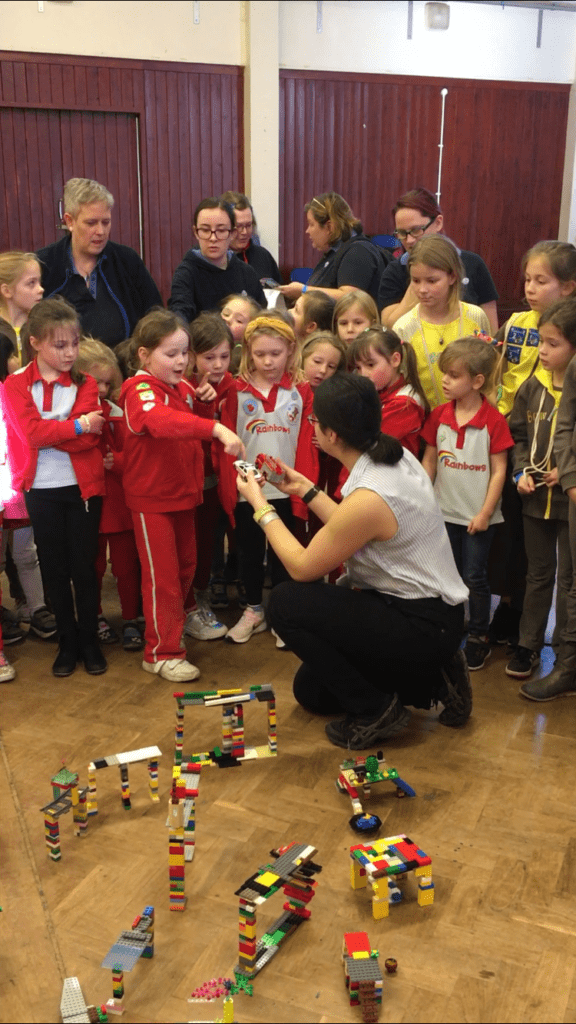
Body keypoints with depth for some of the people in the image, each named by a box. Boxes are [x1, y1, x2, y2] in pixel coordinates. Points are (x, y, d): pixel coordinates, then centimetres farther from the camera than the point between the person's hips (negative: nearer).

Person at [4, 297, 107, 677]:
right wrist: (76, 426, -17)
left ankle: (90, 640, 22)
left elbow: (89, 438, -12)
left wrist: (48, 432, -16)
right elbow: (31, 432, -16)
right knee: (54, 569, 10)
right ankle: (68, 642, 24)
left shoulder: (85, 384, 0)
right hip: (41, 490, 0)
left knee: (84, 566, 7)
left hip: (83, 486, 0)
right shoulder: (16, 384, -2)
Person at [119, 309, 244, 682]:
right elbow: (163, 420, -41)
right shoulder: (141, 390, -20)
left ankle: (172, 630, 36)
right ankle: (162, 652, 9)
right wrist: (216, 428, -54)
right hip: (151, 498, -8)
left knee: (186, 566, 17)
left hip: (183, 493, 8)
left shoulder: (184, 388, 5)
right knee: (162, 574, -2)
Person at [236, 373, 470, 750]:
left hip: (423, 629, -9)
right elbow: (351, 532, 12)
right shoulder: (395, 456, -2)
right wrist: (305, 490, 12)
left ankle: (374, 710, -3)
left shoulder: (368, 498, -30)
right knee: (311, 690, 17)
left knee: (286, 603, -14)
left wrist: (261, 506, -7)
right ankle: (432, 682, 17)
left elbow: (302, 568, -16)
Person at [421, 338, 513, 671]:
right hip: (445, 512, 4)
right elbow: (429, 461, 6)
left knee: (475, 577, 4)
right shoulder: (439, 415, -1)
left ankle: (479, 637, 21)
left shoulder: (494, 420, -13)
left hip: (478, 515, -4)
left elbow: (498, 470, -10)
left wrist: (485, 513, -12)